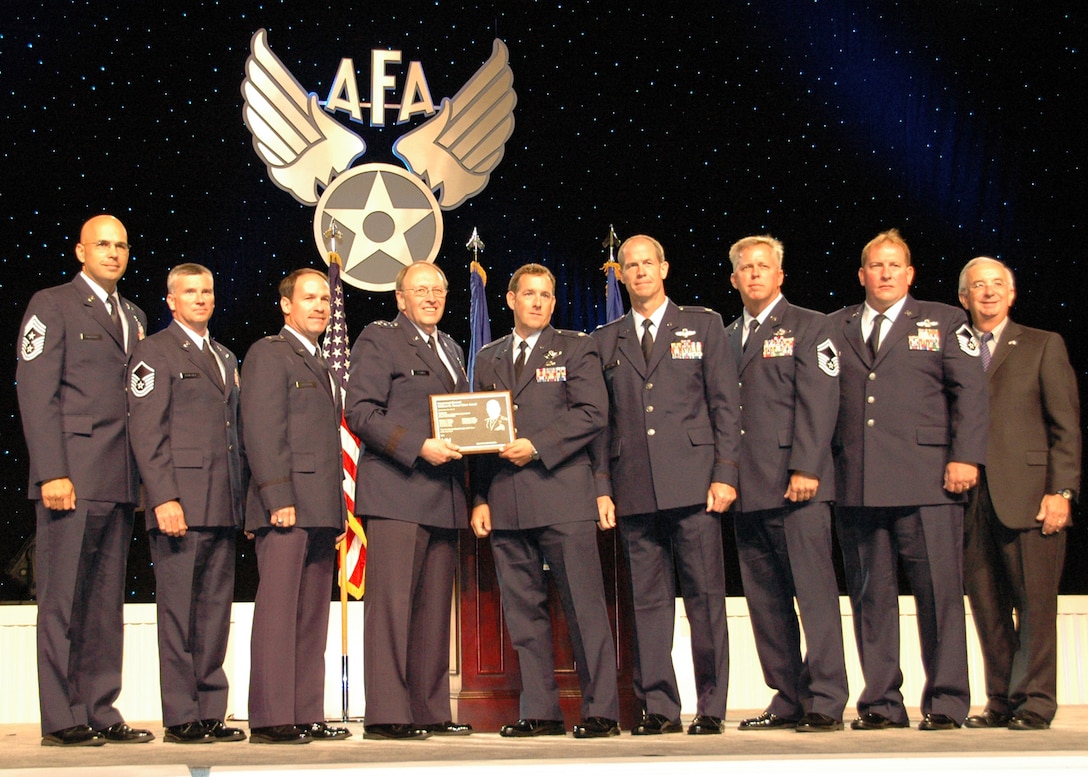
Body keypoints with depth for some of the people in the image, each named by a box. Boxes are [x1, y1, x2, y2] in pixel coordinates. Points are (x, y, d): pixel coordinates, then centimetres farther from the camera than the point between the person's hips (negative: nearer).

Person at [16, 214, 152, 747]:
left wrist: (144, 476, 10)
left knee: (107, 603, 7)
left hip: (120, 483, 7)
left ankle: (101, 713, 11)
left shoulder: (134, 317, 21)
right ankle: (61, 720, -1)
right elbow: (35, 393, -7)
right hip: (73, 479, -6)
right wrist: (52, 473, -16)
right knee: (63, 601, -4)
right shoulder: (52, 305, 1)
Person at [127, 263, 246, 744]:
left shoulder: (225, 357, 22)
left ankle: (211, 713, 11)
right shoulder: (154, 352, 0)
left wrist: (242, 497, 14)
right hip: (181, 502, -7)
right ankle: (181, 718, 0)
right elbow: (147, 433, -9)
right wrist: (164, 498, -17)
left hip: (223, 506, 7)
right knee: (179, 611, -4)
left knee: (215, 611, 7)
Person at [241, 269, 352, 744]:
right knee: (277, 611, -9)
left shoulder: (321, 366, 25)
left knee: (312, 616, 7)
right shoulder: (269, 353, -2)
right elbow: (261, 431, -12)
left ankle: (307, 716, 9)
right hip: (287, 509, -9)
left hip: (321, 509, 9)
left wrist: (338, 507, 17)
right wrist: (280, 499, -19)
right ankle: (270, 719, -9)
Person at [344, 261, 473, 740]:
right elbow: (360, 412, -9)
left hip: (444, 497, 7)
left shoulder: (450, 349, 24)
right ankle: (386, 715, -9)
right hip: (395, 492, -7)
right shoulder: (379, 340, 1)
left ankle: (430, 713, 12)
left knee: (434, 608, 8)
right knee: (392, 603, -10)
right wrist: (418, 446, -17)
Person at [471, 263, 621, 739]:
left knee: (584, 606, -5)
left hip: (561, 493, -4)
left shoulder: (575, 349, 8)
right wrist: (480, 498, 8)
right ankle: (539, 711, 9)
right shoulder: (488, 359, 19)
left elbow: (592, 413, -4)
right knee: (522, 611, 3)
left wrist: (536, 447, -12)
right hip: (505, 502, 4)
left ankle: (600, 711, -2)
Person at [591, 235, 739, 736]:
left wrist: (725, 474, -5)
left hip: (692, 483, -2)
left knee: (705, 597, -3)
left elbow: (725, 404, 4)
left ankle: (711, 709, 2)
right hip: (634, 489, 2)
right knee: (648, 601, 2)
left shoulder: (702, 326, 10)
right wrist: (602, 487, 4)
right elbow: (601, 420, 13)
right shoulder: (605, 341, 16)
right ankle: (658, 708, 7)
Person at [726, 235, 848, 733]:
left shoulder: (808, 327, 3)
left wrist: (805, 468, -16)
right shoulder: (728, 338, 20)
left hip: (796, 484, -6)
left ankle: (825, 702, -5)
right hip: (747, 488, 6)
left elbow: (818, 403, -7)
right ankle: (787, 700, 11)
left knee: (815, 592, -7)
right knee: (765, 599, 6)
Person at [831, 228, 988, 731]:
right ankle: (881, 703, 10)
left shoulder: (943, 322, 11)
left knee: (939, 591, -5)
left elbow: (970, 391, 4)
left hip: (925, 481, -2)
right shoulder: (836, 329, 17)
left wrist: (966, 456, -7)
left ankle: (945, 703, 2)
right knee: (870, 595, 4)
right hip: (855, 484, 2)